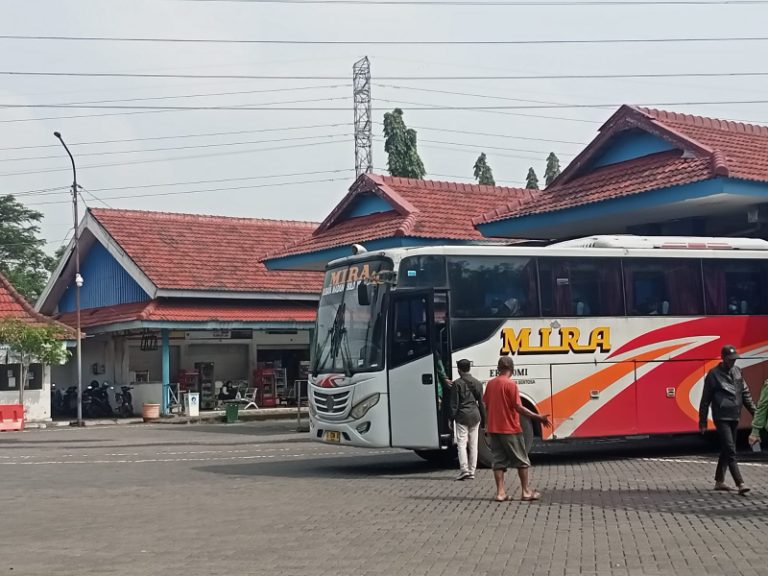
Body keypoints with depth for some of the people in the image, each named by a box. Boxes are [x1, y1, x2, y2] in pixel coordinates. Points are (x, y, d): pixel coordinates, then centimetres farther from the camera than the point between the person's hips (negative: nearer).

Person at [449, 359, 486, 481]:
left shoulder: (457, 383, -6)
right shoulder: (477, 383, 8)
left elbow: (454, 403, -8)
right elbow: (481, 403, 11)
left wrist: (451, 418, -3)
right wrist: (483, 420, 16)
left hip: (462, 416, -4)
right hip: (475, 416, 4)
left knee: (462, 443, -3)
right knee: (473, 444, 9)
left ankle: (464, 470, -14)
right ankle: (472, 472, 10)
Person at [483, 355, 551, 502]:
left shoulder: (490, 384, 6)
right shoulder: (510, 384, -13)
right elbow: (518, 407, -17)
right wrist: (539, 418, -16)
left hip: (493, 429, 6)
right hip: (510, 430, -6)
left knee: (499, 461, 8)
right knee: (522, 461, 6)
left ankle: (500, 492, 4)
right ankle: (526, 491, 9)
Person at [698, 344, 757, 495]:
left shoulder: (737, 371, 10)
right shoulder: (713, 374, -7)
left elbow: (745, 393, 16)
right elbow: (705, 399, -4)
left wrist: (754, 412, 10)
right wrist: (702, 421, -3)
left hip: (734, 417, 7)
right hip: (722, 418, -7)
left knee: (726, 450, 13)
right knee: (730, 451, -12)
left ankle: (719, 481, 23)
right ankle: (740, 484, -17)